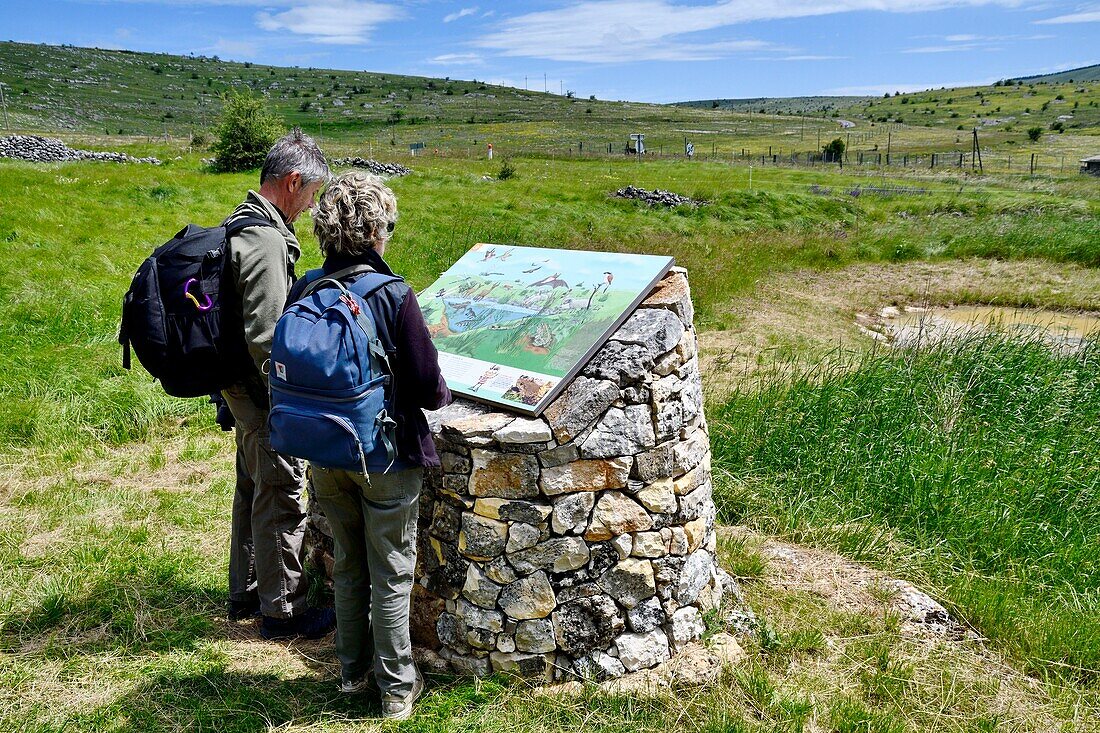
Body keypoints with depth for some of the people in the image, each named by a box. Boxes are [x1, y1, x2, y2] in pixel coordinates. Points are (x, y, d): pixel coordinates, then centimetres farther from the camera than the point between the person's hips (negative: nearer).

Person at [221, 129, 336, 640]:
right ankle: (281, 610, 18)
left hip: (241, 387, 11)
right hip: (264, 394, -11)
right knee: (280, 500, 3)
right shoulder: (267, 241, -24)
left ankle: (245, 592, 37)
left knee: (252, 490, 21)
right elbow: (265, 338, -26)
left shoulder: (240, 223, 9)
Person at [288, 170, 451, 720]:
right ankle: (397, 686, 24)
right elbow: (427, 387, -16)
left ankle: (352, 671, 37)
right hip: (386, 455, -4)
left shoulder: (304, 290, -6)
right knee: (391, 574, 11)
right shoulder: (394, 296, -20)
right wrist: (442, 394, 7)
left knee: (348, 566, 22)